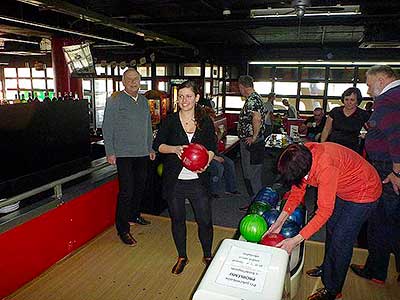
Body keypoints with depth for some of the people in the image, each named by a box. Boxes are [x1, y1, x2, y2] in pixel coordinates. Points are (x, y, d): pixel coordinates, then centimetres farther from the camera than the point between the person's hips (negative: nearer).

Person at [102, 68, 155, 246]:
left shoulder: (143, 100, 12)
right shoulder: (115, 100, -6)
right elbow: (107, 127, -8)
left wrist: (151, 148, 17)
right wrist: (110, 152, -12)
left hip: (142, 153, 7)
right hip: (124, 153, -6)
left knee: (140, 186, 17)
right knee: (126, 191, -6)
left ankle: (134, 215, 38)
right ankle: (123, 229, 6)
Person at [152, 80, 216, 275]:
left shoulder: (205, 122, 1)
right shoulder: (170, 121, -1)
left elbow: (212, 148, 4)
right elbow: (157, 145, -1)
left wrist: (206, 161, -17)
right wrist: (175, 149, -20)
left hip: (198, 180, 0)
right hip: (174, 180, 0)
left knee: (205, 220, 4)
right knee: (177, 219, 14)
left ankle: (207, 256, 32)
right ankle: (182, 257, 36)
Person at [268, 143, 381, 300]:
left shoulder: (326, 167, -41)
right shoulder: (302, 157, -18)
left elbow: (324, 211, -36)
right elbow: (297, 191, -8)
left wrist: (295, 240, -35)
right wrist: (279, 222, -12)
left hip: (363, 194, -8)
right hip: (343, 191, 8)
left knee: (340, 241, -2)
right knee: (331, 228, 20)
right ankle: (327, 269, 42)